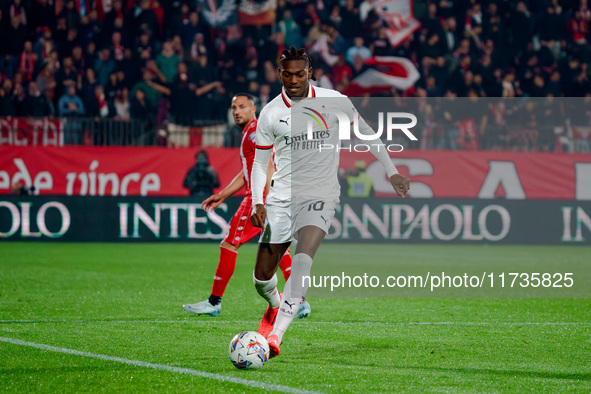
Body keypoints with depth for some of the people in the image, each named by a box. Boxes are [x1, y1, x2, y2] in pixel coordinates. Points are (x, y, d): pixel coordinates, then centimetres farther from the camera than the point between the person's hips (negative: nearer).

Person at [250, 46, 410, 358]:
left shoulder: (334, 101, -2)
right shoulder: (270, 113, 1)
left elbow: (365, 133, 12)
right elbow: (260, 161, 10)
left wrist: (391, 172, 10)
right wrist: (257, 202, -4)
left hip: (320, 195, -2)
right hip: (281, 198, 2)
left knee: (303, 259, -28)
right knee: (262, 276, 2)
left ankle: (275, 334, -31)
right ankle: (275, 306, 39)